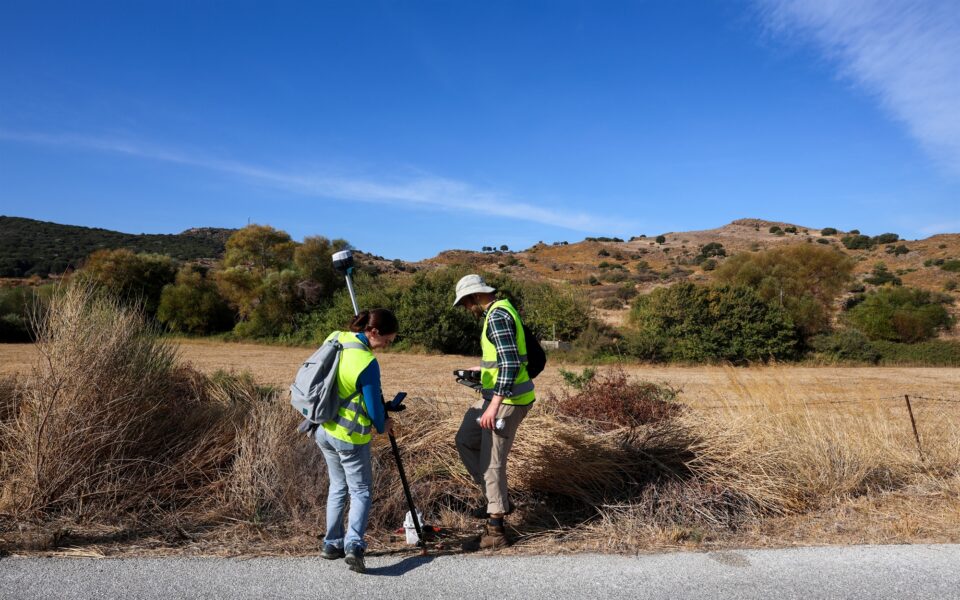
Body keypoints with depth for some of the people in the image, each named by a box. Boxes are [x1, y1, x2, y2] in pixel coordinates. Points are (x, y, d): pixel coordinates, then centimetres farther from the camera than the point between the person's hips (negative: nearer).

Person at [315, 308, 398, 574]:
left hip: (323, 430, 8)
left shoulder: (335, 338, -4)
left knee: (338, 487, 21)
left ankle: (332, 544, 27)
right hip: (350, 436, -8)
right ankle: (354, 544, -8)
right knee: (361, 491, 7)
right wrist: (382, 426, 3)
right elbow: (374, 406, -15)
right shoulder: (367, 362, -25)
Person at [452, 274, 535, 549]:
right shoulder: (501, 310, 13)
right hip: (497, 395, 10)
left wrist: (494, 405, -30)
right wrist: (481, 371, 24)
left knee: (492, 462, -2)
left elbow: (511, 364, -27)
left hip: (508, 399, -10)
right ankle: (497, 499, 26)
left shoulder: (497, 316, -19)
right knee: (465, 440, 18)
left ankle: (496, 531, 11)